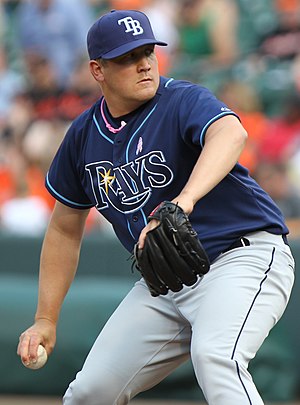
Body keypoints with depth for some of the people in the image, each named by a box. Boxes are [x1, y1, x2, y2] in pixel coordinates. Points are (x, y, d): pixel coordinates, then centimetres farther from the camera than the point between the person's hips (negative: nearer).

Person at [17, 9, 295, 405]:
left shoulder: (184, 101, -14)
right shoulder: (84, 135, 5)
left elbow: (230, 133, -38)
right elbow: (65, 228, 17)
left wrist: (184, 200, -57)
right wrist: (46, 320, 12)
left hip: (243, 257, -6)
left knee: (214, 355, -34)